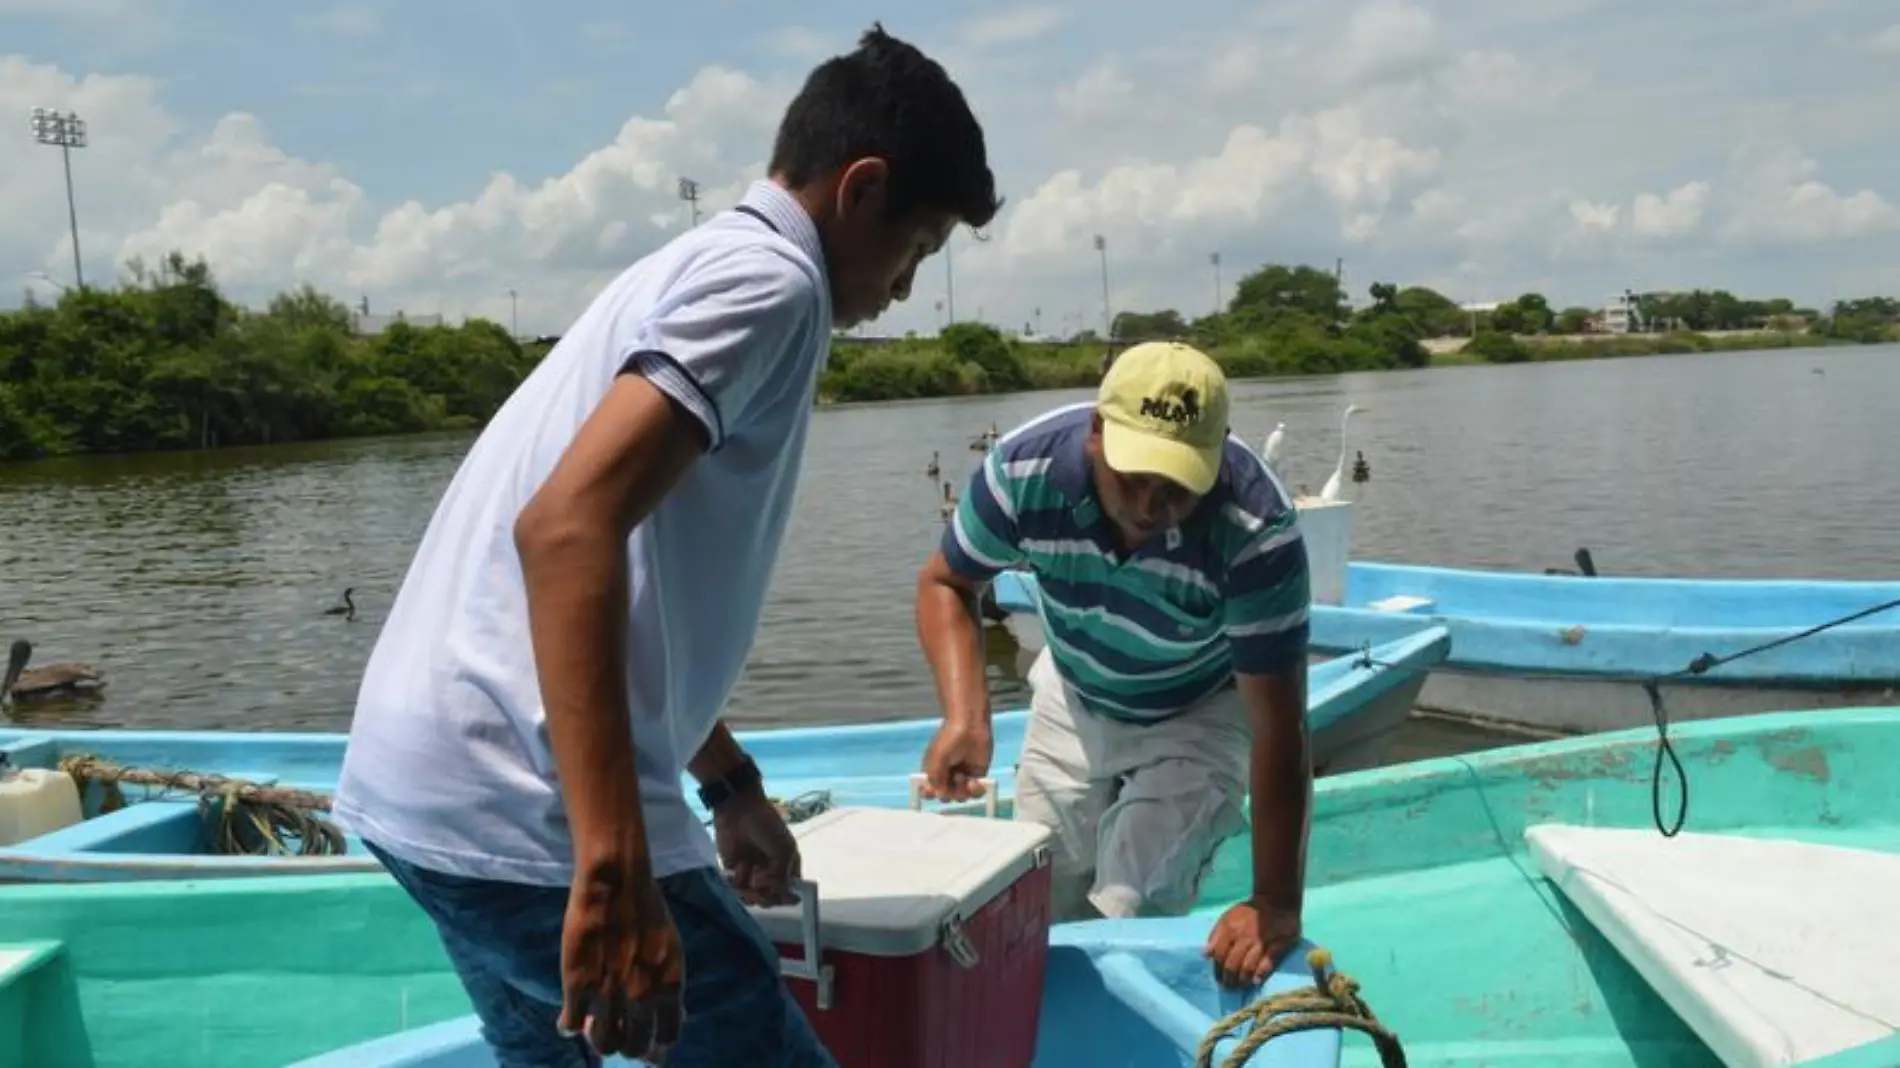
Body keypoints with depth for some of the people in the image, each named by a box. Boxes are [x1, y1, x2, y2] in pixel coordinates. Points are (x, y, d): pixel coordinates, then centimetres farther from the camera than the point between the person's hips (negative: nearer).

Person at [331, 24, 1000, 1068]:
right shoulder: (767, 277, -9)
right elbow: (568, 528, -25)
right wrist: (615, 873, -27)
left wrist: (731, 783, 32)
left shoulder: (694, 264, 21)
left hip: (423, 772, 10)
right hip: (524, 802, -10)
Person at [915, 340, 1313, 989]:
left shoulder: (1257, 530, -36)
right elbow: (946, 582, -11)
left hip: (1201, 712, -3)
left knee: (1135, 916, -17)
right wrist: (965, 717, -27)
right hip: (1074, 700, 3)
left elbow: (1278, 724, -31)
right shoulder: (1024, 468, -30)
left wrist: (1276, 905, -32)